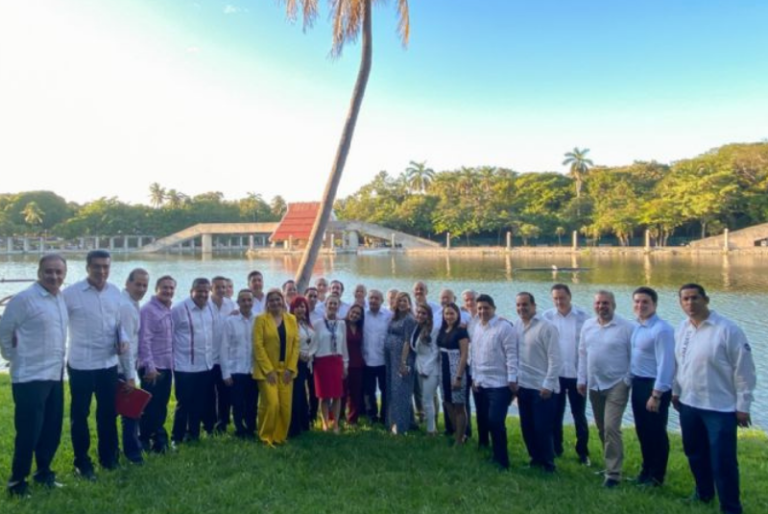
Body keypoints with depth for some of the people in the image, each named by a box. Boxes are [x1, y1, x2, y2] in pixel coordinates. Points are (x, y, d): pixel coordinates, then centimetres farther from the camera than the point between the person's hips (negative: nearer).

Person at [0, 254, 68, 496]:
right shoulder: (24, 299, -14)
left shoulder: (62, 299, 7)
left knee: (52, 430, 15)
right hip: (30, 377, -7)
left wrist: (58, 361, 13)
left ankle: (43, 472, 33)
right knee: (29, 432, 1)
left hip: (55, 375, 7)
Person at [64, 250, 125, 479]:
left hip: (109, 363, 4)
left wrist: (123, 339, -6)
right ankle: (82, 462, 25)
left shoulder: (115, 293, 3)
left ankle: (108, 457, 31)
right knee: (79, 415, 10)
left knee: (108, 412, 15)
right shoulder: (70, 293, -11)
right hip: (81, 365, -4)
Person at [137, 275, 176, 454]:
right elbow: (144, 340, -18)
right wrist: (150, 366, -21)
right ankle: (144, 441, 16)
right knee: (150, 408, 2)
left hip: (166, 367, 7)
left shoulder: (168, 311, 12)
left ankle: (158, 440, 25)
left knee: (161, 407, 14)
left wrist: (172, 363, 12)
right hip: (153, 368, -7)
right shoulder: (148, 310, -13)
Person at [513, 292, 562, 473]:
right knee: (527, 427, 13)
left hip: (542, 387, -6)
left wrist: (548, 384, -16)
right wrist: (515, 379, 9)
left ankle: (548, 464, 18)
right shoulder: (517, 326, 5)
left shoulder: (546, 327, -14)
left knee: (543, 428, 1)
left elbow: (555, 359, -15)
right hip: (523, 385, 6)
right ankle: (535, 459, 30)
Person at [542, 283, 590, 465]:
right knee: (555, 414, 13)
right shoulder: (547, 316, -3)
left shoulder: (583, 316, -6)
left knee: (579, 415, 10)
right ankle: (555, 449, 27)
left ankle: (583, 452, 23)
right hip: (554, 373, 1)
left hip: (577, 373, -1)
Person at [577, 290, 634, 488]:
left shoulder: (626, 327, -10)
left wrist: (628, 381, -8)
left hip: (616, 385, -5)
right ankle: (611, 463, 32)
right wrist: (581, 379, 8)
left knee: (611, 428, -11)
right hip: (594, 385, 6)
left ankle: (613, 473, -1)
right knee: (602, 428, 15)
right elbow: (583, 353, 10)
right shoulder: (587, 325, 5)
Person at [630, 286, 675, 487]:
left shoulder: (662, 329, -20)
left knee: (656, 432, 8)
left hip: (654, 386, -8)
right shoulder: (637, 327, 6)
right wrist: (632, 382, 13)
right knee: (642, 430, 19)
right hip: (637, 383, 8)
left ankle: (656, 476, 25)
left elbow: (665, 364, -22)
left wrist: (656, 395, -21)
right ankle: (646, 470, 36)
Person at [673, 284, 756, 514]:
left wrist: (743, 406, -11)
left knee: (723, 461, -2)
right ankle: (703, 493, 42)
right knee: (695, 454, 20)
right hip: (688, 404, 6)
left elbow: (744, 370, -13)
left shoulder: (728, 329, -16)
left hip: (720, 407, -6)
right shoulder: (682, 328, 3)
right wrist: (675, 391, 16)